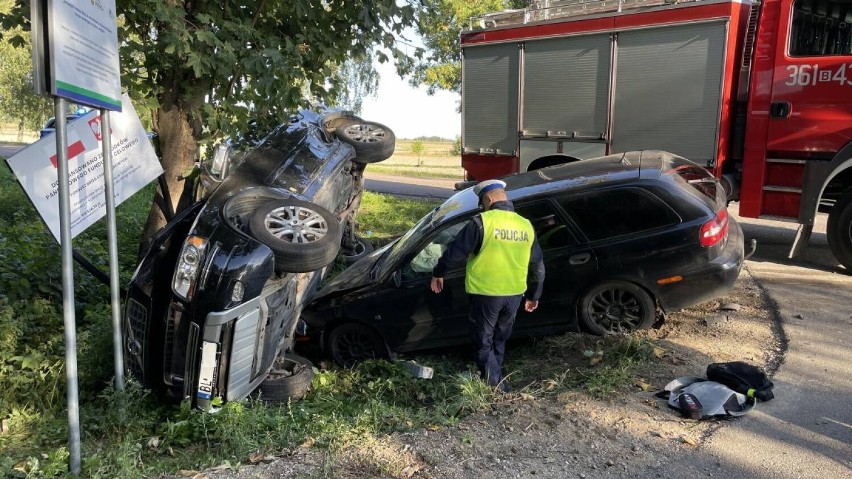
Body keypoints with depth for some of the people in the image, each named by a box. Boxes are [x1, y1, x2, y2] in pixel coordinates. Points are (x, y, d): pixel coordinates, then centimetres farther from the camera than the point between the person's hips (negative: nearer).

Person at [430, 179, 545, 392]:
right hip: (514, 295, 6)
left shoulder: (482, 222, -14)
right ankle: (496, 380, 33)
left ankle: (495, 386, 7)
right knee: (499, 341, 22)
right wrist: (534, 295, 23)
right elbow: (538, 266, 12)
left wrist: (438, 273, 6)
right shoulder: (526, 225, 5)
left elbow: (455, 252, -11)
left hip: (486, 294, -6)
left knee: (483, 343, 8)